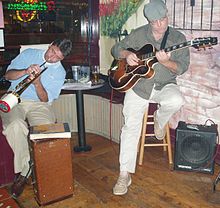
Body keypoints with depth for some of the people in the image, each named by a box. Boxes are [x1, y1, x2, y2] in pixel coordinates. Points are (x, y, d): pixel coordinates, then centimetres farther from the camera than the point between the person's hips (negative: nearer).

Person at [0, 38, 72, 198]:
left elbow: (46, 99, -2)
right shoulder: (29, 54, 9)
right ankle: (25, 169, -16)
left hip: (39, 103, 1)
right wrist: (25, 71, -16)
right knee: (15, 126, -33)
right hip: (14, 100, 0)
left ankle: (23, 173, -13)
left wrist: (37, 83, -21)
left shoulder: (60, 72, 8)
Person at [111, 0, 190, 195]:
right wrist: (127, 54, -14)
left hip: (164, 85, 0)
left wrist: (166, 62, -26)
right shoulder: (138, 34, 3)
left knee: (176, 101, -34)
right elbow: (116, 49, 8)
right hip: (137, 85, 0)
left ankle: (159, 120, 3)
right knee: (131, 126, -12)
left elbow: (182, 67, -6)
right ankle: (125, 174, -5)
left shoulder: (178, 38, 0)